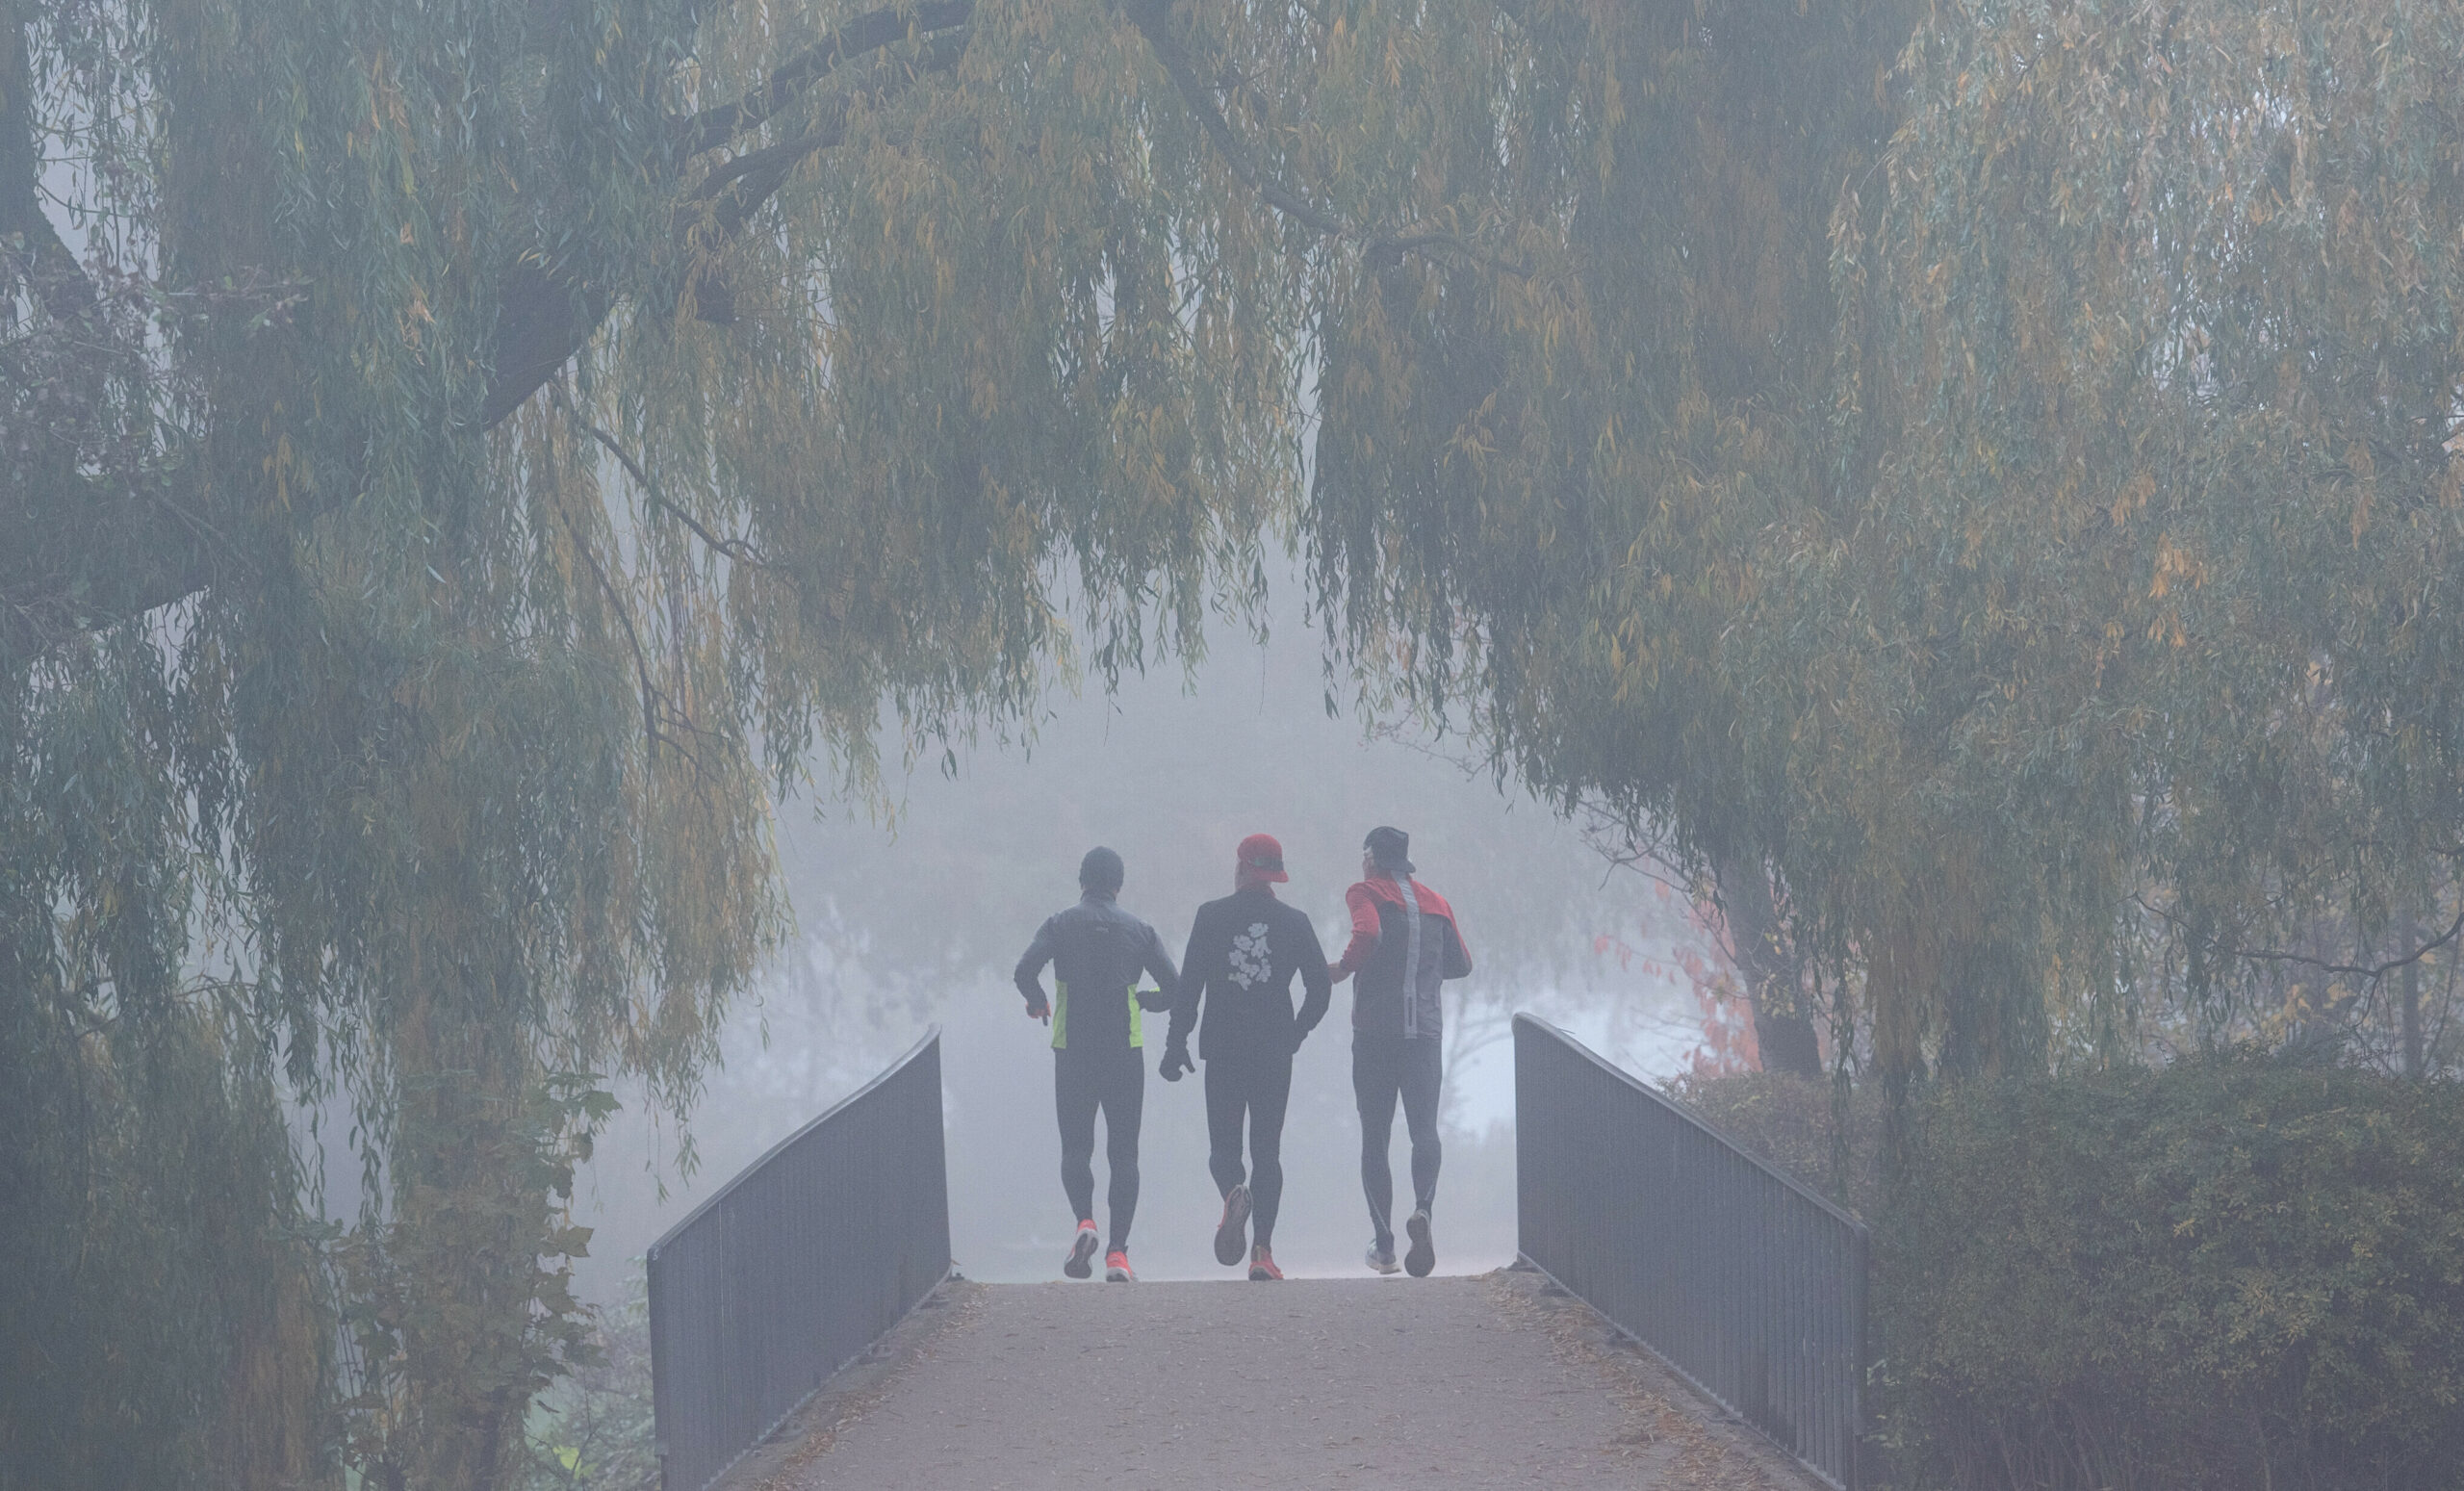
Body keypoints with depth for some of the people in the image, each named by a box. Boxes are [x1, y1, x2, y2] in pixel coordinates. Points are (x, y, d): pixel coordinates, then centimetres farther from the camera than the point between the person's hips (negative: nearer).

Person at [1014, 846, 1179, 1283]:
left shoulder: (1061, 925, 1)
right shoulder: (1139, 931, 5)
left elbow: (1025, 972, -13)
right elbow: (1174, 990, 0)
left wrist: (1038, 1003, 8)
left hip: (1073, 1050, 0)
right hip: (1126, 1050, 1)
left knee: (1075, 1146, 11)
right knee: (1123, 1152, 5)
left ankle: (1085, 1221, -16)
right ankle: (1118, 1251, -3)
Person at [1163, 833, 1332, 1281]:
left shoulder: (1212, 916, -2)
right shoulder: (1294, 922, 3)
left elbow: (1189, 985, -5)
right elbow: (1321, 986, 1)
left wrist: (1177, 1042, 0)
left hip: (1223, 1049, -1)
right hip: (1275, 1052, 1)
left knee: (1223, 1145, 8)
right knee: (1267, 1150, 7)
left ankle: (1234, 1193, -27)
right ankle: (1263, 1251, -3)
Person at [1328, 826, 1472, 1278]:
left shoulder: (1366, 893, -1)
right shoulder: (1435, 903, 13)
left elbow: (1368, 934, -22)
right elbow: (1460, 964, 18)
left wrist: (1344, 967, -7)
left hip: (1374, 1032, -3)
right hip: (1425, 1032, 3)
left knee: (1375, 1138, 6)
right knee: (1425, 1130, 0)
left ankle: (1383, 1245, 6)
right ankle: (1422, 1209, -29)